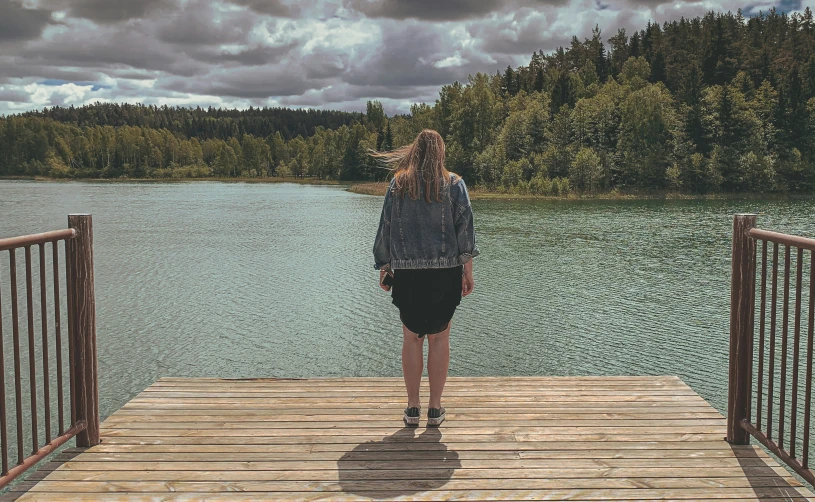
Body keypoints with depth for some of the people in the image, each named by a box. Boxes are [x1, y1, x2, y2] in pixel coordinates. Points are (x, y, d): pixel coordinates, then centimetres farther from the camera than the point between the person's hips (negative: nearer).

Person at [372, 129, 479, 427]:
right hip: (445, 273, 0)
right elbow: (465, 228, -4)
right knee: (439, 338, 7)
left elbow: (386, 228, 5)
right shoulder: (454, 184, 1)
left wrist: (384, 268, 13)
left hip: (407, 274, 1)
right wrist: (468, 270, -2)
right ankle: (435, 408, 10)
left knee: (411, 338, 9)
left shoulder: (398, 184, 4)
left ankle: (413, 408, 12)